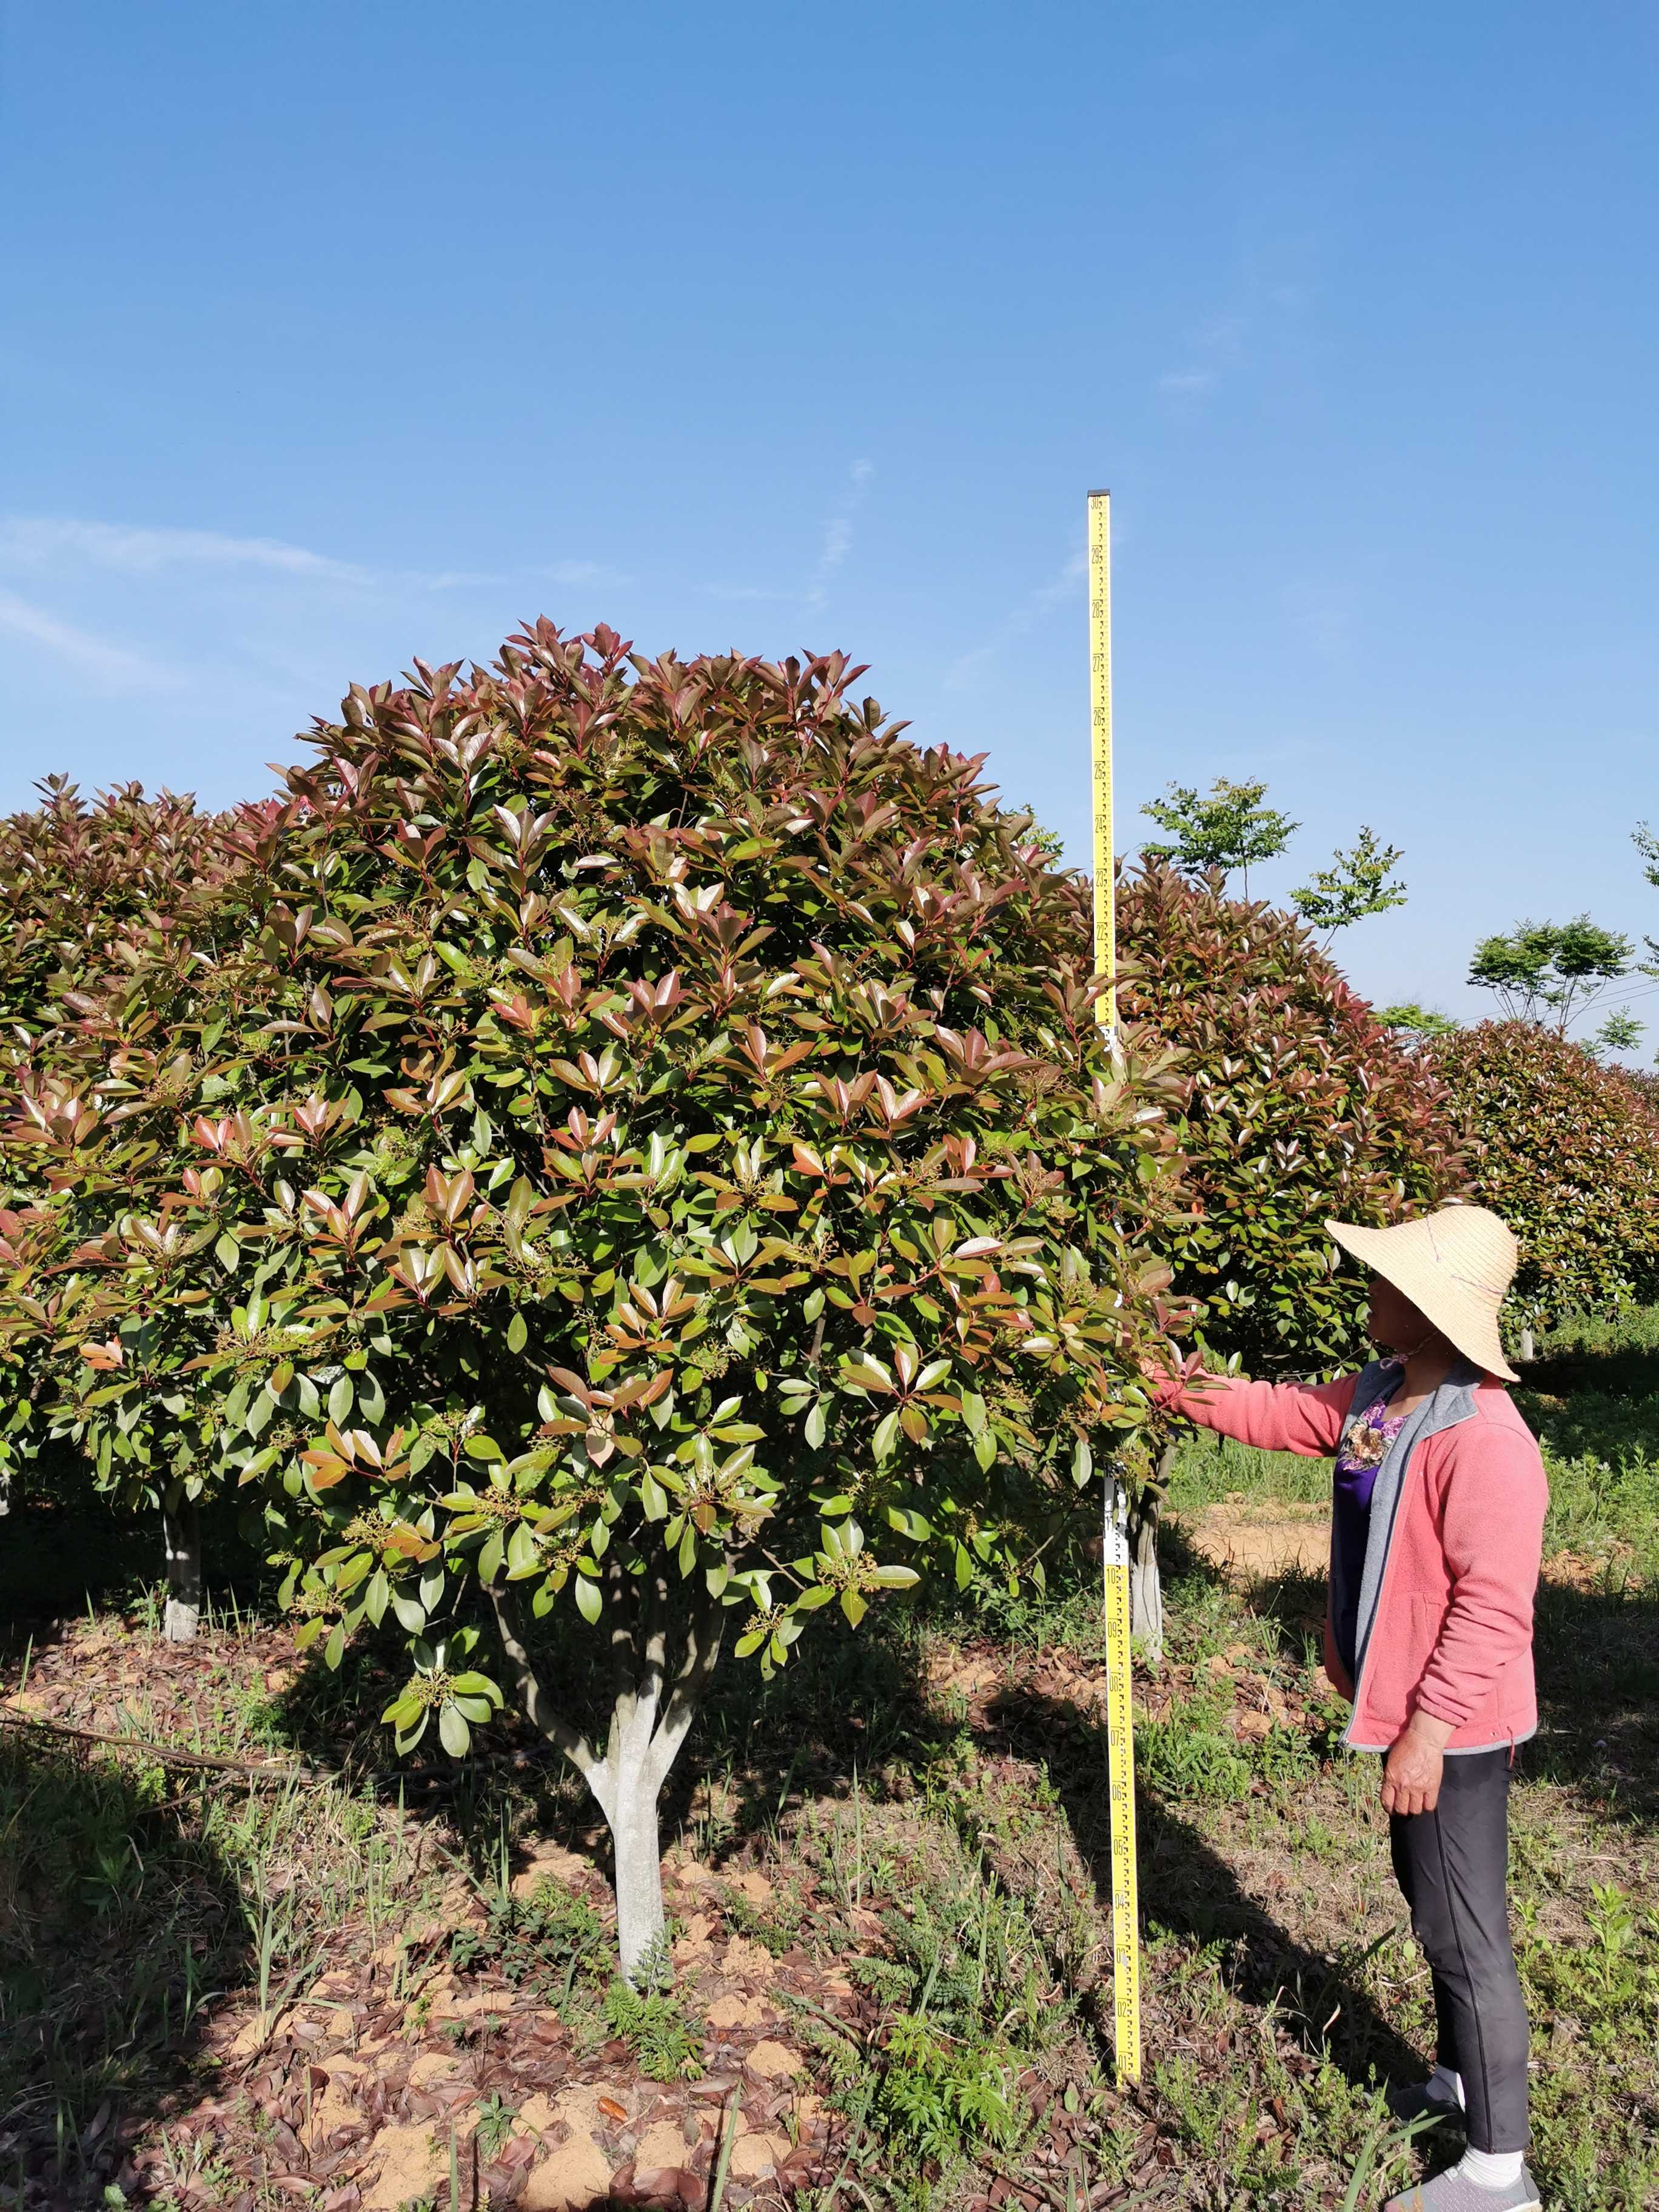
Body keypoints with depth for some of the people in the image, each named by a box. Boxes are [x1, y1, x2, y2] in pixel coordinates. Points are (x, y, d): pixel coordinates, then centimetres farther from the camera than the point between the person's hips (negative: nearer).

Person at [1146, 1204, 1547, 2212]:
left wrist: (1430, 1729, -26)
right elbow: (1288, 1412, 16)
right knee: (1434, 1902, 24)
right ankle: (1466, 2074, 44)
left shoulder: (1483, 1437, -28)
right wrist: (1180, 1390, 11)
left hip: (1454, 1726, -10)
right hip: (1415, 1710, 10)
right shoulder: (1378, 1393, 1)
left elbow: (1493, 1603, -28)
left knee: (1465, 1931, 2)